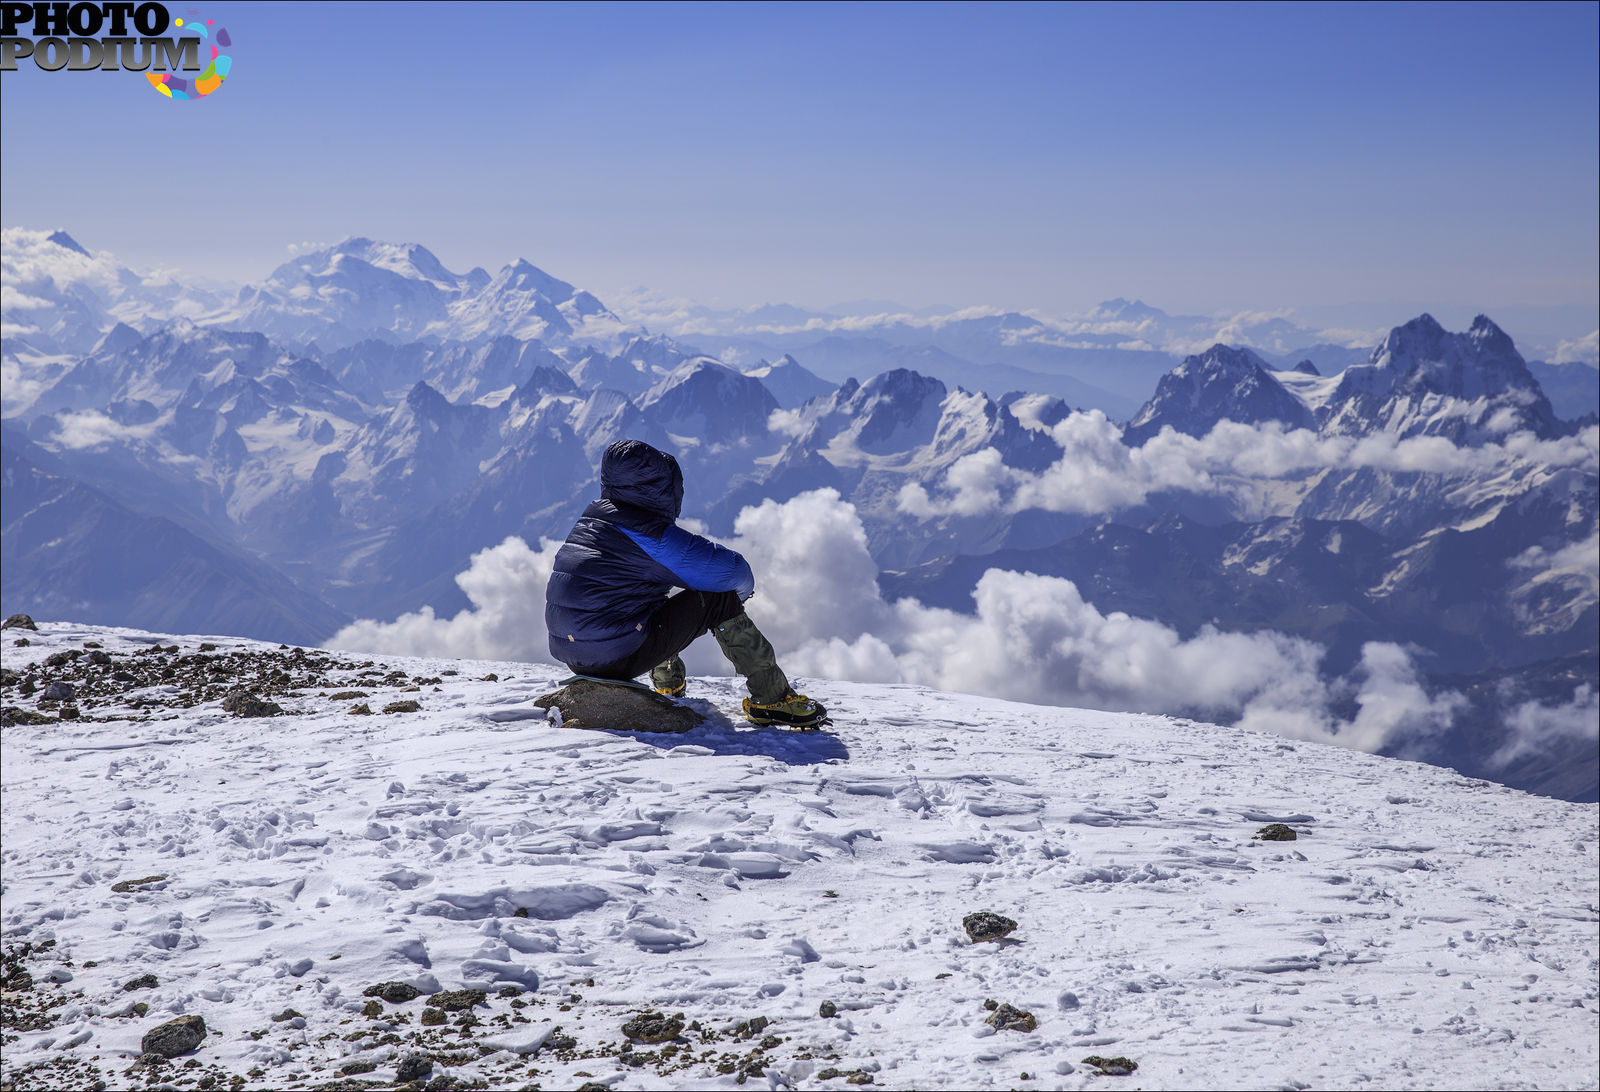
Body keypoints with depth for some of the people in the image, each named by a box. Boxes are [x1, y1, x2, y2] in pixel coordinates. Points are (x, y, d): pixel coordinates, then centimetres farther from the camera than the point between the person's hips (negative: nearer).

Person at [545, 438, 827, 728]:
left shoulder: (588, 520, 10)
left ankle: (668, 683, 50)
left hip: (570, 654, 9)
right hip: (617, 658, -9)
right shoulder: (653, 537, -14)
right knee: (719, 599, -1)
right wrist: (741, 588, 15)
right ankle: (771, 697, 4)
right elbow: (736, 573, -8)